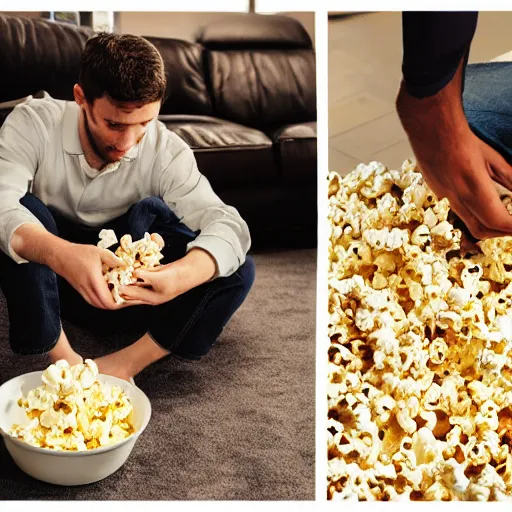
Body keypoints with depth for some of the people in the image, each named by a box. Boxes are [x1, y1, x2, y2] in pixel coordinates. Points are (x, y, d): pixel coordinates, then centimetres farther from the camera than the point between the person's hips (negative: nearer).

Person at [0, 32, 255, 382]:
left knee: (237, 270, -20)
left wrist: (184, 274, -51)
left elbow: (227, 223, -28)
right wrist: (59, 254, -57)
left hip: (126, 296, 1)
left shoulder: (167, 151, -16)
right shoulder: (34, 123, -19)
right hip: (43, 289, -1)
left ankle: (123, 366, -23)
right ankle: (62, 359, -22)